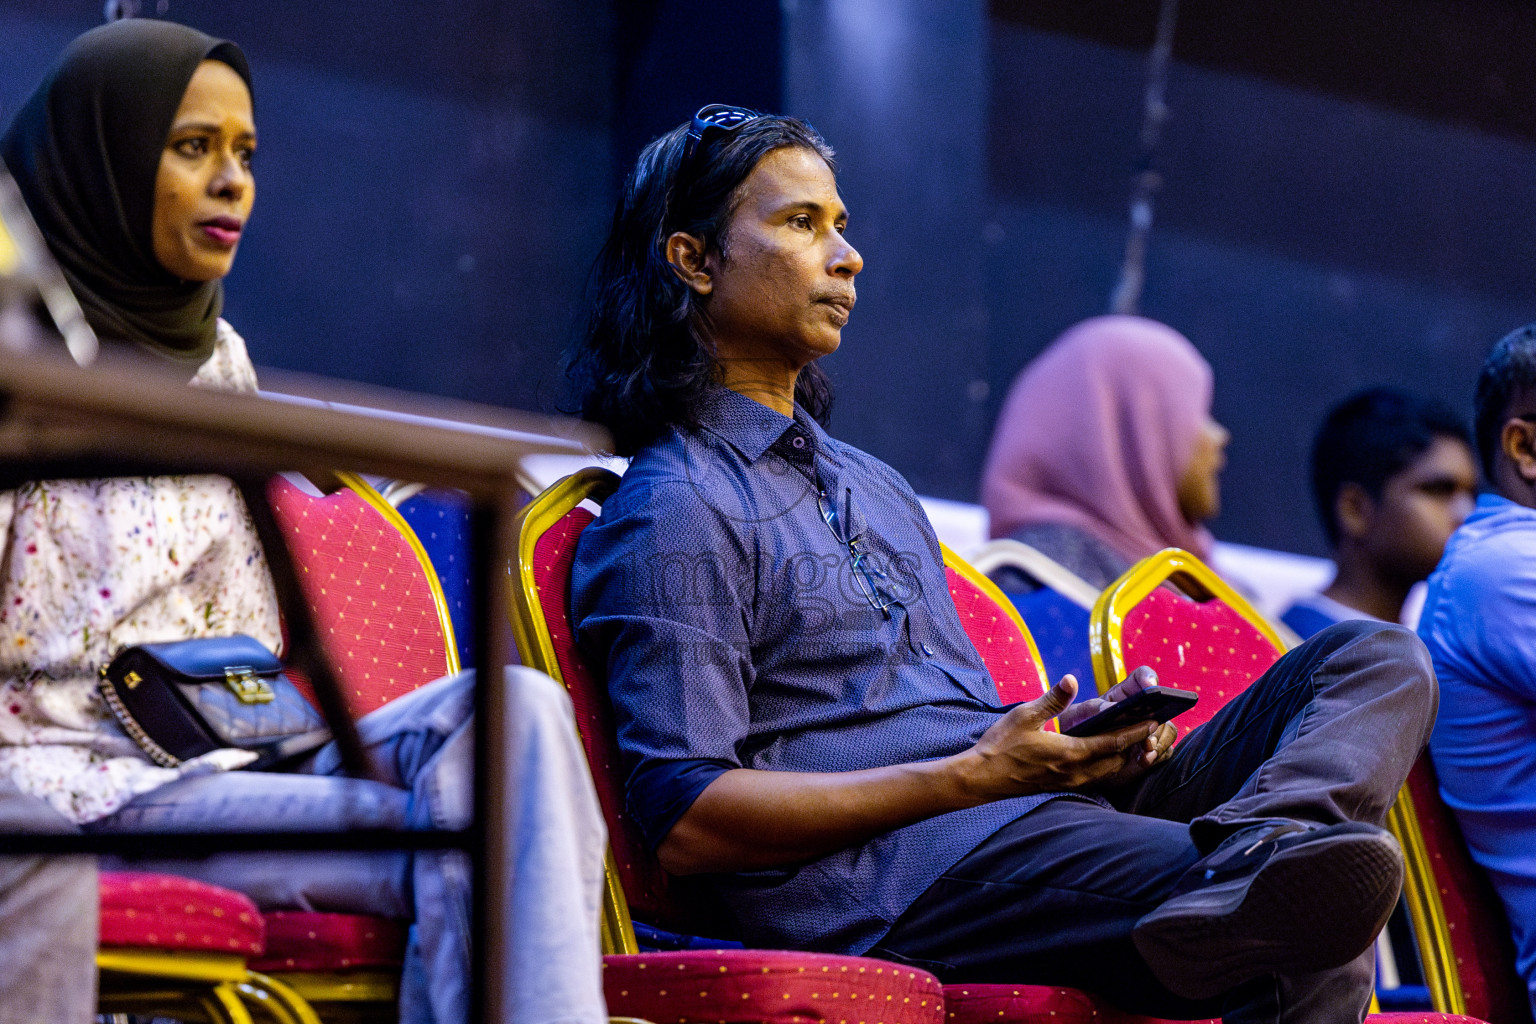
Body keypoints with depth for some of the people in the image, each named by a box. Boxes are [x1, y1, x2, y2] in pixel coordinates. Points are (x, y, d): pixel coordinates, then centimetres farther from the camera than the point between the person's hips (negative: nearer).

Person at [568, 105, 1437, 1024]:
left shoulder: (873, 485, 30)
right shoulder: (675, 513, -1)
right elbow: (685, 821, -12)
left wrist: (1072, 738, 7)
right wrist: (978, 772, -14)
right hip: (887, 886, -10)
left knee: (1377, 661, -10)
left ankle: (1253, 855, -35)